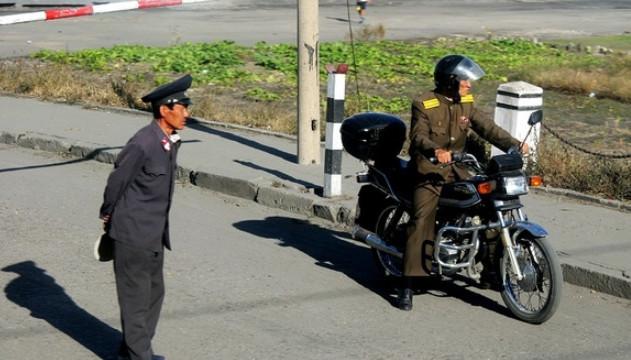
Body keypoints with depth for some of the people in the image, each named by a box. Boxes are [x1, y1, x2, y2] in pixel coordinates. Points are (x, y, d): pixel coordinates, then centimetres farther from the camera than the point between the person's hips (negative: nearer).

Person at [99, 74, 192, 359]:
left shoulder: (171, 141, 4)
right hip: (133, 232, -9)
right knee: (135, 296, 2)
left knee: (154, 292, 17)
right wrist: (107, 216, 2)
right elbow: (116, 183, -12)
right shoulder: (141, 145, -23)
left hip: (155, 233, 9)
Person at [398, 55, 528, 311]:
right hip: (428, 172, -6)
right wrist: (435, 150, -46)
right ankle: (407, 285, -21)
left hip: (455, 169, 6)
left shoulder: (465, 103, 8)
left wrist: (514, 144, -15)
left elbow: (486, 127, 0)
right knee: (422, 221, -21)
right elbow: (418, 136, -24)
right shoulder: (424, 105, -11)